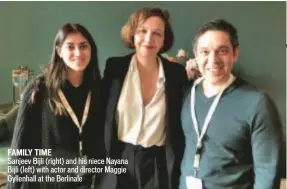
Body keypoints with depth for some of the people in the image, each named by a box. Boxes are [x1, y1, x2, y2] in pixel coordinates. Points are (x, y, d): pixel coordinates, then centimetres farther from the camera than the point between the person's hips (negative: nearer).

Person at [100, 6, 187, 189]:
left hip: (159, 164, 0)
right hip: (119, 160, 1)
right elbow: (102, 114, 3)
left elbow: (179, 126, 5)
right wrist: (102, 159, 3)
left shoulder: (176, 72, -5)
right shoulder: (114, 67, -4)